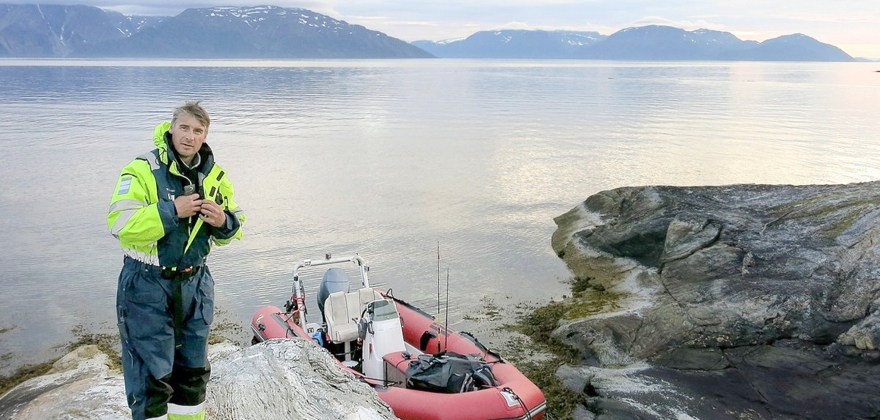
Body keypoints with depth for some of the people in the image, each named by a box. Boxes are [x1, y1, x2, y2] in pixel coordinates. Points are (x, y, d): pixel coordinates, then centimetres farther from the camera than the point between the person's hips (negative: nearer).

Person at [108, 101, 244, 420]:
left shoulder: (215, 176, 3)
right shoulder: (143, 170, -13)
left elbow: (231, 230, 9)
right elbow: (119, 225, -23)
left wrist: (222, 222, -13)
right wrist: (171, 211, -27)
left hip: (195, 284, 5)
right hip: (147, 286, -5)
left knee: (193, 369, 18)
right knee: (152, 376, 0)